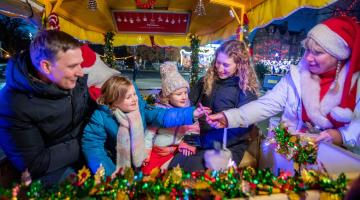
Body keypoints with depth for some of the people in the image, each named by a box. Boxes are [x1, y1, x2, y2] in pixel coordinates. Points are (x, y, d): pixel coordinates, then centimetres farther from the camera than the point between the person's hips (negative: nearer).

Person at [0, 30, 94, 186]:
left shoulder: (76, 79, -12)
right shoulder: (13, 104, -25)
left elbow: (91, 108, 4)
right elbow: (34, 165, -21)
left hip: (88, 145, 5)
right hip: (55, 169, -4)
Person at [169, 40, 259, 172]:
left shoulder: (247, 90, -6)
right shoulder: (206, 81, 6)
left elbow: (241, 127, -13)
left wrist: (202, 140, -21)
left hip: (229, 147, -4)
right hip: (199, 141, 4)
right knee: (175, 165, -18)